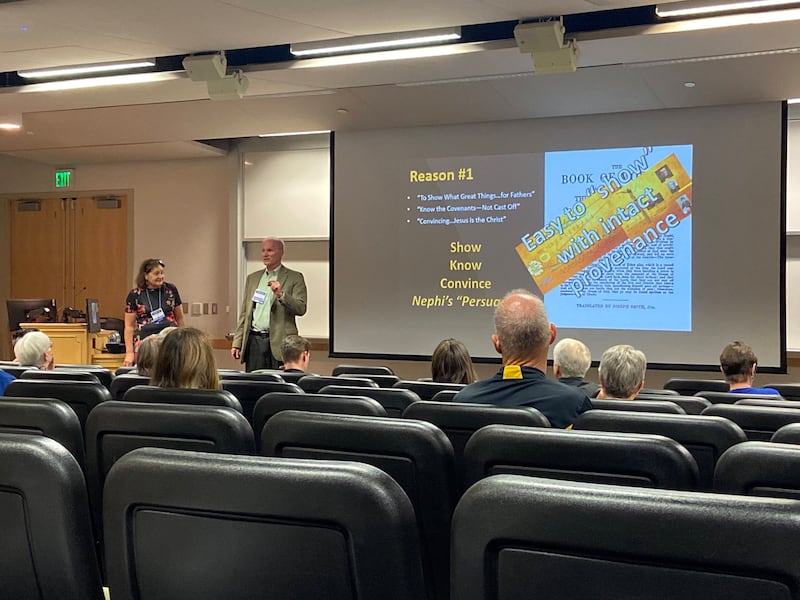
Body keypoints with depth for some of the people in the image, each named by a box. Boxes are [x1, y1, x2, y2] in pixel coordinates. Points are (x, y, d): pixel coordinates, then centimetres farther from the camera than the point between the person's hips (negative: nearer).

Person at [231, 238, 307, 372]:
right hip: (254, 341, 4)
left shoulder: (294, 278, 3)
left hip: (279, 342, -4)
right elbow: (244, 313, 17)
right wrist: (237, 343, 10)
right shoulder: (252, 278, 16)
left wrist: (280, 294, -21)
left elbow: (301, 309, -6)